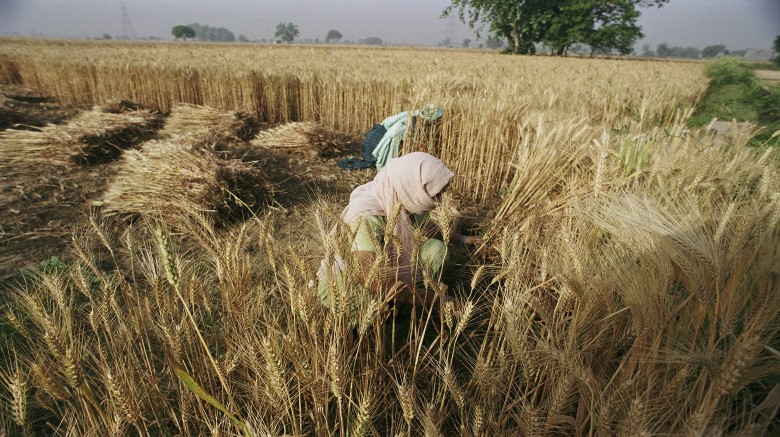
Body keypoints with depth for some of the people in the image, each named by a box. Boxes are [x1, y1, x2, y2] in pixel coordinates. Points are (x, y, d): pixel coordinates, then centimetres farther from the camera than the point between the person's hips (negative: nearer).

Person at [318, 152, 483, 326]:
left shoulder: (409, 201, -12)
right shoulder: (365, 217, -36)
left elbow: (428, 227, 13)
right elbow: (376, 280, -40)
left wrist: (464, 239, 9)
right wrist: (433, 299, -32)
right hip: (348, 285, -6)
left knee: (436, 248, -11)